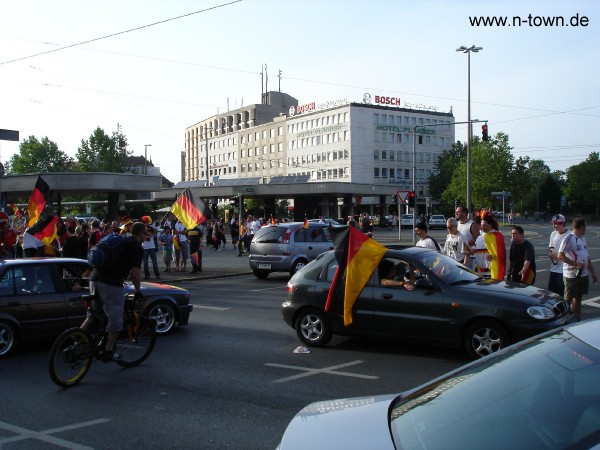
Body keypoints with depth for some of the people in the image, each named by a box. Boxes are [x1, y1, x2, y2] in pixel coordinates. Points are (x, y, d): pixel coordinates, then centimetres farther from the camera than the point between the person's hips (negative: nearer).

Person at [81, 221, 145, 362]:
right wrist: (138, 291, 4)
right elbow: (135, 273, -7)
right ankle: (108, 352, 9)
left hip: (95, 278, 8)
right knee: (115, 319, 4)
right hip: (111, 283, -8)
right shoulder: (137, 247, -1)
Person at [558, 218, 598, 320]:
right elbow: (560, 255, -20)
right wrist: (576, 264, -21)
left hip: (584, 274, 8)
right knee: (568, 299, -2)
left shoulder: (582, 240, 15)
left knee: (578, 298, 15)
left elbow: (587, 257, 20)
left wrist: (593, 272, 17)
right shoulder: (569, 238, -13)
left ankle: (577, 320, 24)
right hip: (572, 275, -8)